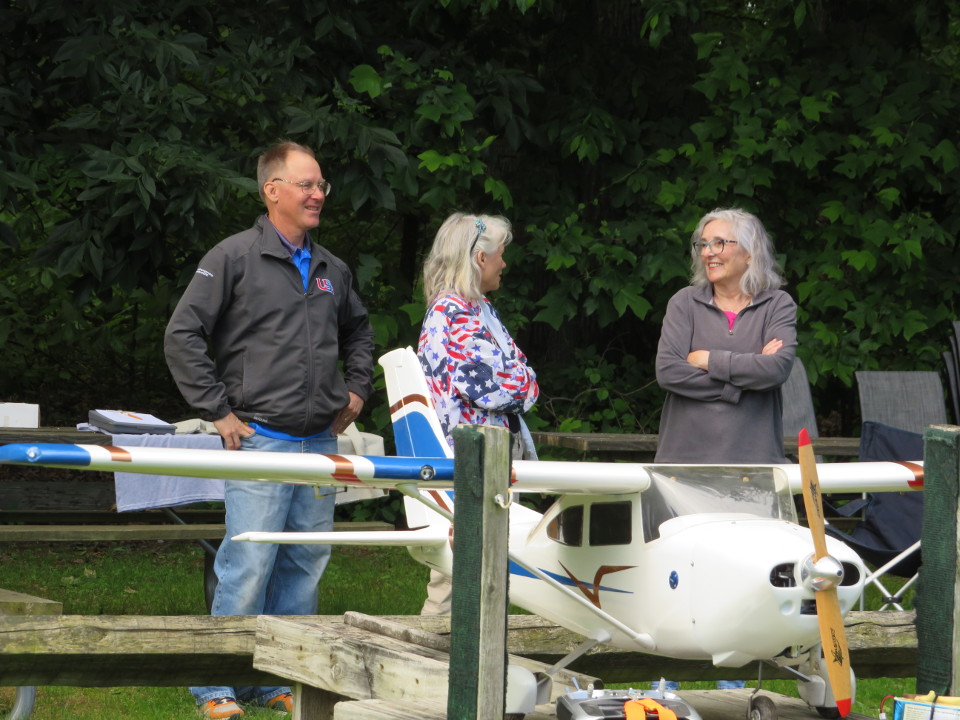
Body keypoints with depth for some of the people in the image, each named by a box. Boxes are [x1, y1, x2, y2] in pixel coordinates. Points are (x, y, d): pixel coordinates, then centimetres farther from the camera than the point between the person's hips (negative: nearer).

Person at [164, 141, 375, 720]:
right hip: (261, 439, -6)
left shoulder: (332, 270, 15)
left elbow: (359, 333, 34)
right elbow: (183, 335, -7)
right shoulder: (235, 258, -5)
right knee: (249, 565, -9)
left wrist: (356, 390, 20)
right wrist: (218, 411, -10)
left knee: (306, 565, 8)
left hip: (320, 443, 6)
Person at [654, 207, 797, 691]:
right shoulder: (686, 304, 6)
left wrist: (708, 360, -9)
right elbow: (668, 370, -8)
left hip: (750, 460, 0)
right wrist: (743, 373, -10)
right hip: (688, 454, 0)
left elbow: (778, 366, -12)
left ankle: (732, 680, 9)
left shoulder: (777, 306, 5)